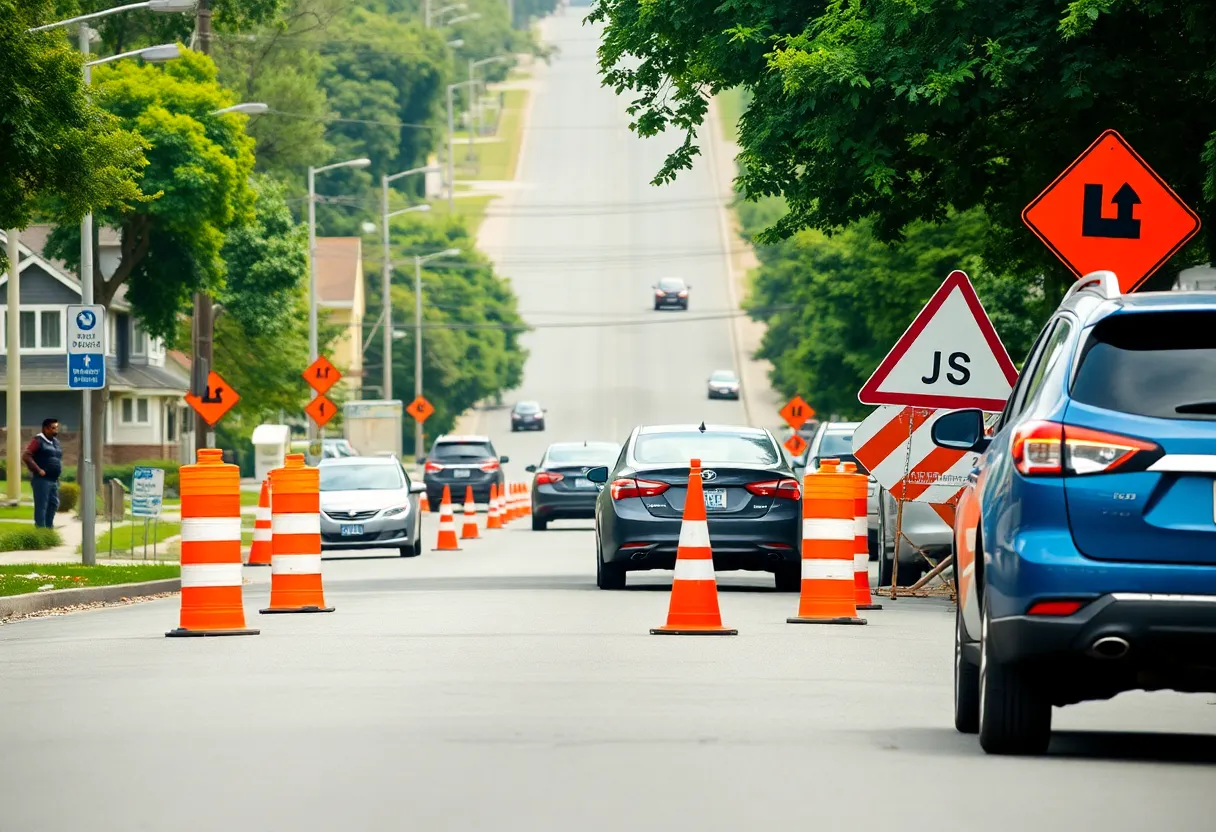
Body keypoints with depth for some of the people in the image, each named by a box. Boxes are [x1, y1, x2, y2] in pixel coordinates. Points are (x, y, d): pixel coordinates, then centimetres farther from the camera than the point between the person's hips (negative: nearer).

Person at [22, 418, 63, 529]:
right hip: (42, 479, -8)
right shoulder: (38, 441, -9)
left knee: (54, 503, 11)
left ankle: (49, 527, 21)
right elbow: (26, 456, -18)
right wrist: (38, 470, -19)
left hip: (54, 480, 8)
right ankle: (41, 530, -8)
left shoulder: (55, 442, 16)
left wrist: (58, 470, 15)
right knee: (41, 505, -7)